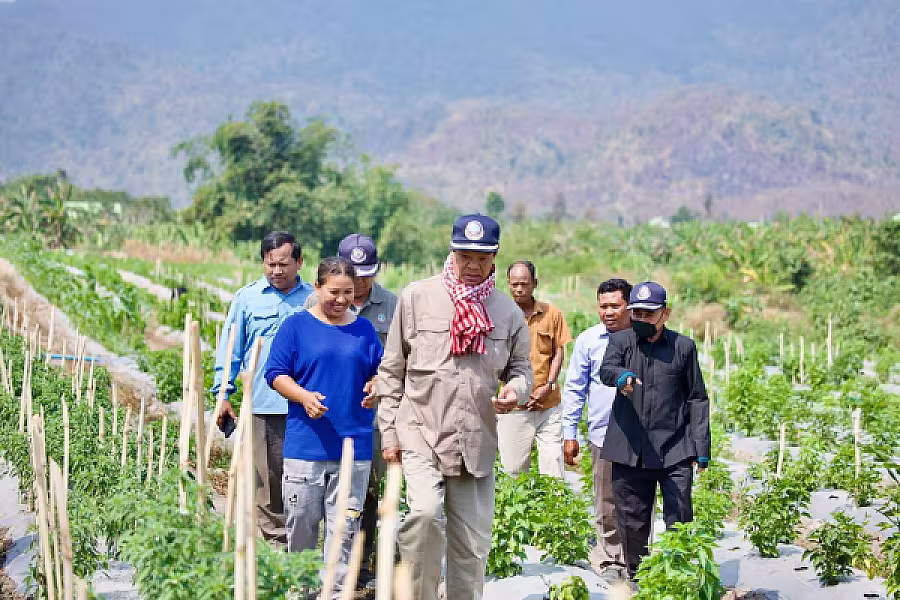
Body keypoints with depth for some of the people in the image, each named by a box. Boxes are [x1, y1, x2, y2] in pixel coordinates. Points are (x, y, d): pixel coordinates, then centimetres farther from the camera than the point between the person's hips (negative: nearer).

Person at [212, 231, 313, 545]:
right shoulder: (247, 298, 8)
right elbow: (230, 349, 10)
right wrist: (223, 393, 2)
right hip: (264, 404, 0)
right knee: (268, 477, -1)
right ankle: (274, 538, 7)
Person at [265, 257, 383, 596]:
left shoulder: (364, 330, 9)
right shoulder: (297, 325, 0)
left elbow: (379, 373, 15)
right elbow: (276, 374, -1)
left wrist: (375, 388, -8)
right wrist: (304, 397, -18)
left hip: (354, 444, 2)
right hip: (305, 442, -2)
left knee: (345, 525, 3)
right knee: (301, 523, 6)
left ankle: (337, 589, 10)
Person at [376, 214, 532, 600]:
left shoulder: (507, 311, 8)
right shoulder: (417, 297, 1)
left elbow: (520, 366, 18)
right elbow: (392, 370, 5)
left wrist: (515, 389, -7)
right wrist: (389, 431, 1)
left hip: (477, 441, 3)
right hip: (422, 433, -3)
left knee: (472, 543, 7)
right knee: (426, 512, -26)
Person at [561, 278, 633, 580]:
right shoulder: (588, 340, 4)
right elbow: (574, 389, 8)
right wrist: (569, 434, 4)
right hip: (603, 435, 0)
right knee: (606, 505, 6)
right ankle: (609, 558, 18)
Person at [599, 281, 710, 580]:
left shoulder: (683, 347, 7)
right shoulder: (620, 341, 7)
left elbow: (697, 398, 10)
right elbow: (606, 369, -14)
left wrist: (701, 447, 4)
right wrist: (622, 375, -39)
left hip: (675, 452, -1)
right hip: (630, 451, 1)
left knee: (679, 522, -3)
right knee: (632, 521, 8)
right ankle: (636, 576, 22)